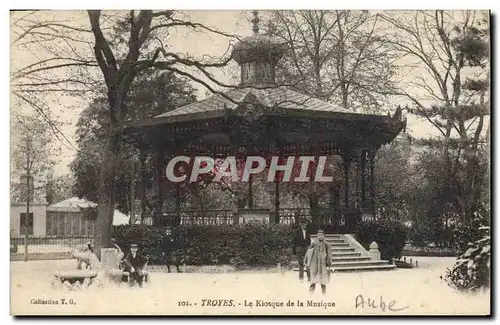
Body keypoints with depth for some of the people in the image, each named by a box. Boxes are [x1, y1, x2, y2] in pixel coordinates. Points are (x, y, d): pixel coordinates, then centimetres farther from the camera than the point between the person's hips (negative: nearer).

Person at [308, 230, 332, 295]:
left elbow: (329, 256, -3)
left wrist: (328, 265, -11)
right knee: (313, 282, -2)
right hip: (315, 266, 2)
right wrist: (310, 264, 12)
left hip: (323, 266, -2)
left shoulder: (326, 245, -2)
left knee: (323, 282, 3)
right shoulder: (315, 245, 8)